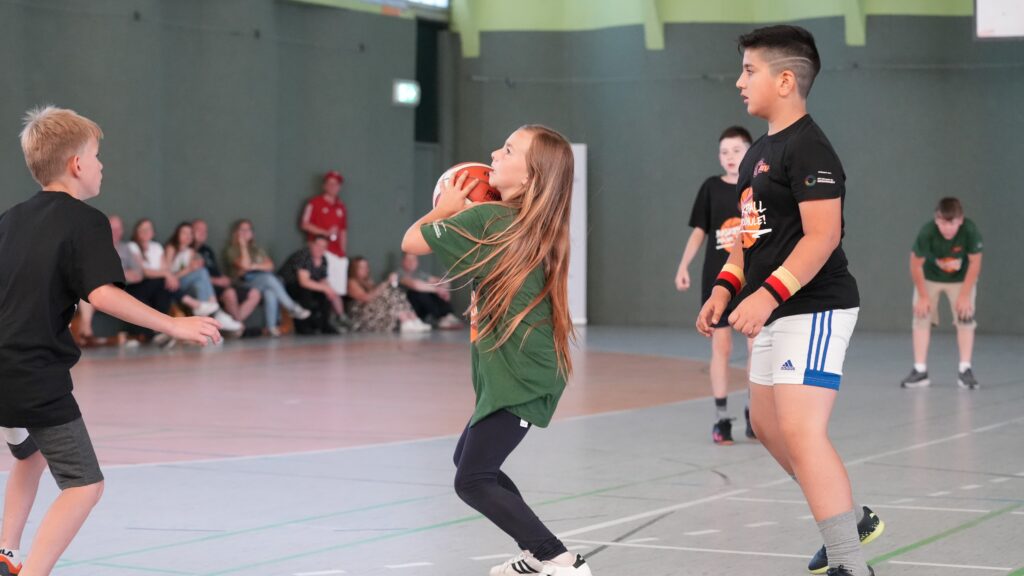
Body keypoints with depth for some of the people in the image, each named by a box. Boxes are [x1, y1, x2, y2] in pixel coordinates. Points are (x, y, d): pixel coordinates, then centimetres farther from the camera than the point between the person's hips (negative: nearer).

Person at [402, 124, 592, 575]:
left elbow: (411, 241, -6)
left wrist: (445, 208, 10)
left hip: (518, 376, -9)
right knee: (468, 458, 22)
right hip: (514, 370, 9)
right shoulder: (535, 228, 9)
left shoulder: (486, 218, -15)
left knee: (472, 481, -7)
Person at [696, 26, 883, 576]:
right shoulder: (758, 152, 15)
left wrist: (766, 295, -29)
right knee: (767, 424, 18)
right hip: (775, 314, 11)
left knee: (800, 432, -17)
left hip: (814, 309, -11)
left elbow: (822, 235, -23)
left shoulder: (808, 148, -15)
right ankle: (852, 519, 33)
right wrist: (725, 288, 9)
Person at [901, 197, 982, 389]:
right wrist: (923, 296, -14)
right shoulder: (927, 233, -34)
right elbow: (916, 264, -21)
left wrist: (965, 295, -17)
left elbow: (975, 262, -19)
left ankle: (965, 370, -1)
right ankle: (920, 370, -5)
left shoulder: (970, 231, -32)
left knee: (965, 319, -8)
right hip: (929, 278, 0)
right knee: (921, 317, -8)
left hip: (962, 279, 0)